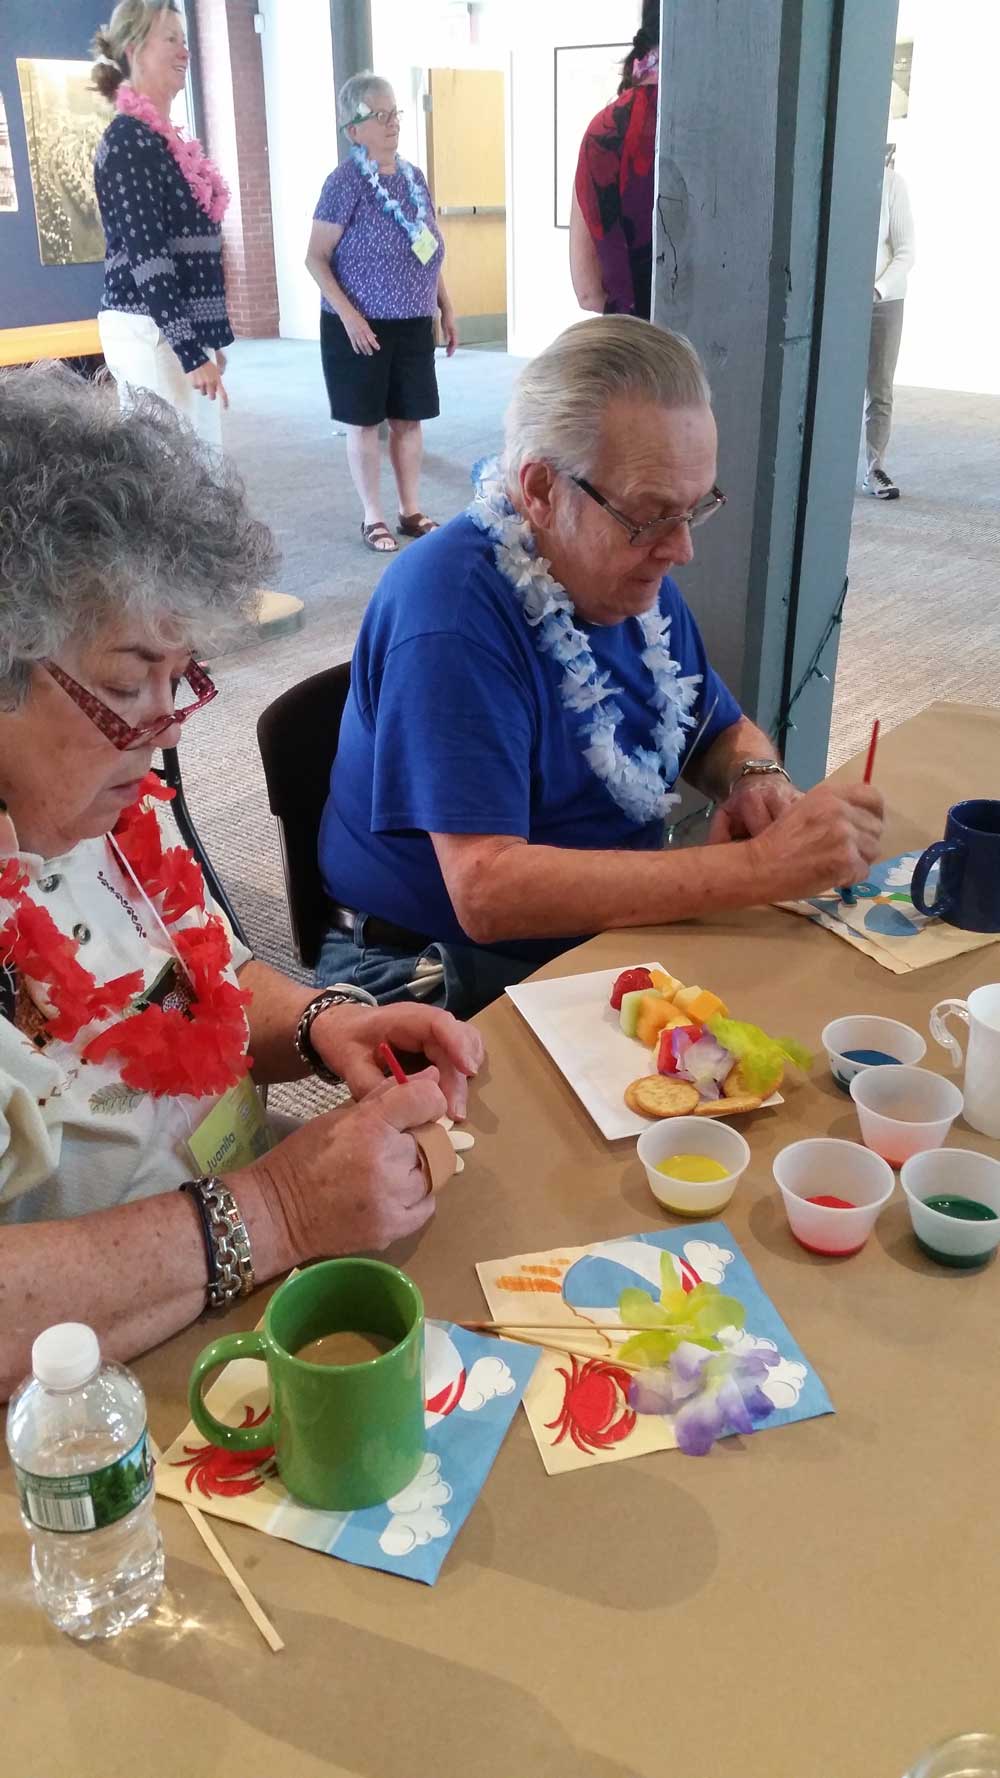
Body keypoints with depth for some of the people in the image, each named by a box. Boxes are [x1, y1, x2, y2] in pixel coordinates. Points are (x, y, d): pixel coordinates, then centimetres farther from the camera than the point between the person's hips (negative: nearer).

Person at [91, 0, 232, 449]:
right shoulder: (128, 139, -10)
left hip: (177, 328, 9)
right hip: (151, 332, -9)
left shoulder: (161, 136, 17)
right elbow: (146, 255, -18)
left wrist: (210, 338, 21)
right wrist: (191, 352, -23)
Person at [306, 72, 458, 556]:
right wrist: (348, 314, -20)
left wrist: (446, 309, 12)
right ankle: (373, 518, 13)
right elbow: (316, 258, -11)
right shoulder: (346, 182, -11)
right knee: (365, 422, 3)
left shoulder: (414, 177, 8)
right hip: (361, 326, -5)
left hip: (413, 325, 6)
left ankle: (411, 511, 21)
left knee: (409, 419, 10)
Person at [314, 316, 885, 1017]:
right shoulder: (450, 609, -24)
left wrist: (756, 778, -9)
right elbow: (488, 891, -32)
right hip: (451, 980, -7)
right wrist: (759, 867, -32)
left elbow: (725, 731, 17)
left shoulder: (630, 571, 3)